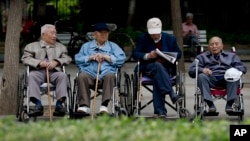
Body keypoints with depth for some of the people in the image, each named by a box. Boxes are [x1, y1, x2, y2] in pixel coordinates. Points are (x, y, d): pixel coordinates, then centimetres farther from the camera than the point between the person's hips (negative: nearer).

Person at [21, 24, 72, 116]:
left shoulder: (61, 47, 30)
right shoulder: (31, 46, 23)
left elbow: (67, 59, 14)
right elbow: (25, 58, 7)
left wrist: (56, 62, -7)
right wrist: (39, 63, -10)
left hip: (54, 71, 1)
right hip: (38, 71, -1)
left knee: (63, 75, -32)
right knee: (32, 76, -35)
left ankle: (59, 103, -37)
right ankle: (38, 104, -45)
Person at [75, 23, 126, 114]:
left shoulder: (113, 46, 26)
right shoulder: (86, 46, 29)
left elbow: (122, 59, 10)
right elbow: (77, 59, 15)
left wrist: (106, 57, 0)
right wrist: (91, 57, 1)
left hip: (106, 73, -1)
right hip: (90, 73, 1)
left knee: (110, 76, -36)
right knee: (82, 76, -33)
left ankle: (104, 105, -44)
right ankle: (84, 106, -40)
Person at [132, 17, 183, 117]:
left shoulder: (170, 39, 7)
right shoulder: (143, 38, 5)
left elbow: (178, 53, 13)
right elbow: (135, 54, 1)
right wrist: (147, 56, -19)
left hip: (166, 68, 0)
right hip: (148, 67, 0)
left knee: (157, 77, -36)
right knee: (158, 65, -37)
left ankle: (159, 110, -40)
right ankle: (172, 94, -49)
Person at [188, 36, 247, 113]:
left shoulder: (231, 56, 31)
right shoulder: (202, 57, 28)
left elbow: (243, 67, 16)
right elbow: (191, 70, 13)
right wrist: (202, 70, -11)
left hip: (226, 79, 0)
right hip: (211, 79, 0)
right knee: (201, 76, -33)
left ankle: (229, 104, -37)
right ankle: (210, 104, -38)